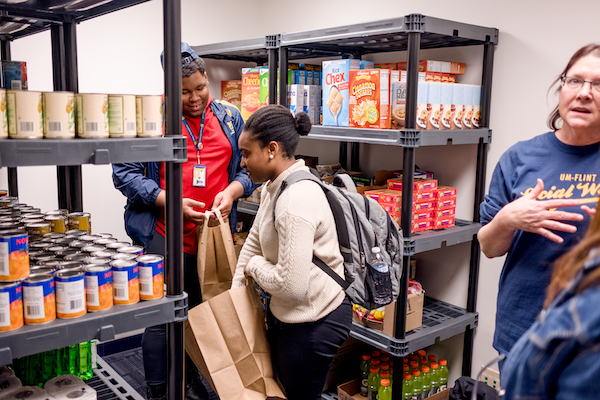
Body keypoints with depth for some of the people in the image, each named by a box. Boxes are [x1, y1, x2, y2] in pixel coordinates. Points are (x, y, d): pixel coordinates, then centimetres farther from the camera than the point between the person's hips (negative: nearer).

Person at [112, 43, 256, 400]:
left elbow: (249, 168, 11)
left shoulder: (229, 117, 8)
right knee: (161, 316, 4)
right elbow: (125, 173, -6)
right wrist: (170, 202, -17)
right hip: (164, 237, -3)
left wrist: (232, 191, -10)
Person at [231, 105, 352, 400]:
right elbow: (254, 241, 14)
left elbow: (292, 285, -31)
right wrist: (234, 293, 11)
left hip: (313, 323, -10)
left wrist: (255, 266, -13)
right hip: (284, 314, 10)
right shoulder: (274, 187, 3)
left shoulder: (297, 201, -29)